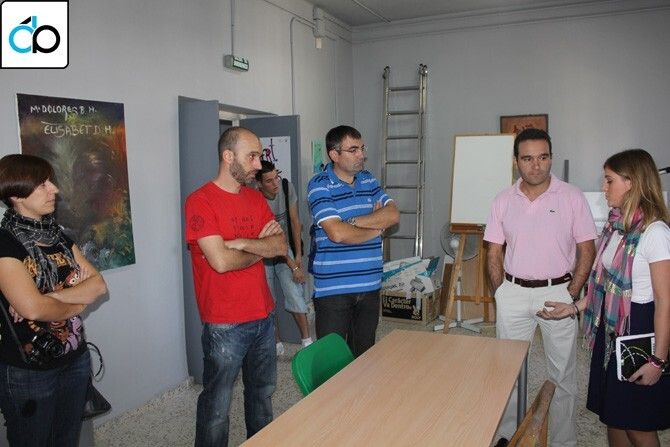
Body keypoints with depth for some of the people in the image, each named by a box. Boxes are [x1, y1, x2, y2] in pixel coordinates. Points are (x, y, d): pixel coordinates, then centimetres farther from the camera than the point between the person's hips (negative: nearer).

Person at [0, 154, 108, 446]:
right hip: (27, 371, -6)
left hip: (75, 359, 6)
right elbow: (31, 307, -27)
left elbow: (98, 285, -3)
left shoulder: (58, 236, 6)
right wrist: (76, 304, -9)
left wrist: (50, 297, -19)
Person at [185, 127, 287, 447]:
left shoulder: (256, 198, 7)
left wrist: (242, 243, -18)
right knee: (217, 405, 8)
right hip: (225, 325, -7)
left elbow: (281, 246, -3)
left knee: (263, 392, 22)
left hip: (264, 316, 7)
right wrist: (261, 246, -8)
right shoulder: (201, 201, -14)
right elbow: (221, 261, -22)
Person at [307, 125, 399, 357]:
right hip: (332, 287, -5)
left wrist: (353, 221, -16)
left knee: (364, 354, 18)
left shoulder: (369, 180, 10)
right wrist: (377, 227, -6)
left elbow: (393, 215, -4)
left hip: (370, 285, 6)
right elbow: (337, 233, -22)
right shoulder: (319, 186, -10)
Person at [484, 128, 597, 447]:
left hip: (558, 292, -2)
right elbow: (494, 252, 6)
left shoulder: (572, 197, -5)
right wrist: (502, 295, 1)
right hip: (513, 292, 2)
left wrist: (571, 295, -8)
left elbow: (586, 251, -3)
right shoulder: (503, 201, 2)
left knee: (562, 373, 10)